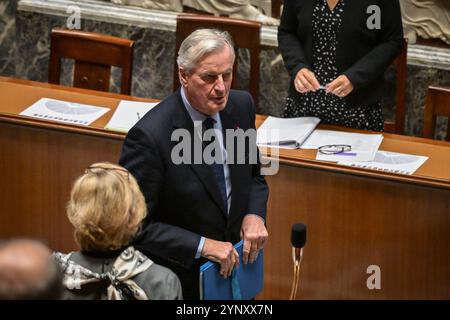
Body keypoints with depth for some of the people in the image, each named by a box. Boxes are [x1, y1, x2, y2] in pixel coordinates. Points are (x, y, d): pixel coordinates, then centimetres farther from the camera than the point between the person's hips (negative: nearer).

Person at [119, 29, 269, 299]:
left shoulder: (241, 105, -7)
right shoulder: (150, 136, -26)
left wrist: (254, 215, -10)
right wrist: (202, 246, -27)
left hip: (233, 264, 6)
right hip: (179, 281, -5)